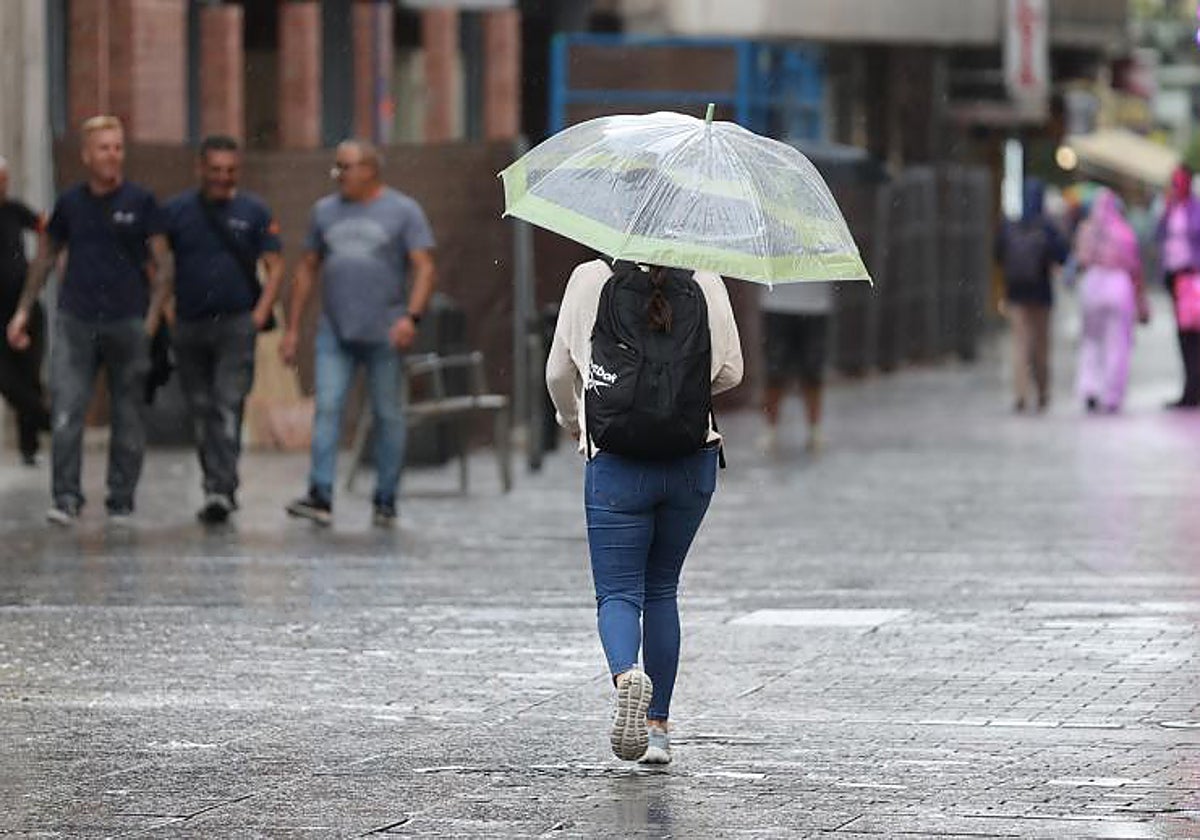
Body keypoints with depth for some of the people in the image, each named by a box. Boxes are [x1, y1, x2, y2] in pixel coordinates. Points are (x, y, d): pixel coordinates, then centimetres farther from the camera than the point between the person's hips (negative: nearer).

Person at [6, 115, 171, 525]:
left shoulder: (140, 202, 2)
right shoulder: (70, 202, 8)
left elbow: (162, 264, 3)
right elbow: (47, 258, 18)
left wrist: (152, 316, -7)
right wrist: (24, 310, 14)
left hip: (126, 322, -1)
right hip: (75, 321, 1)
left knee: (127, 418, 5)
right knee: (66, 413, -11)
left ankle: (121, 502, 13)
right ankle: (66, 499, -11)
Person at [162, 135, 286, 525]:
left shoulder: (254, 212, 3)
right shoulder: (176, 211, 6)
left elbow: (274, 266, 4)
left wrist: (261, 312, -8)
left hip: (236, 322, -3)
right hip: (189, 325, 3)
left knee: (228, 405, -14)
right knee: (201, 410, 8)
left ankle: (222, 489, -20)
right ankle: (215, 487, 19)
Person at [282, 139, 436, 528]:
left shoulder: (403, 211, 1)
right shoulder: (325, 211, 13)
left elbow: (424, 268, -6)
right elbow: (307, 269, 17)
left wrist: (412, 316, -21)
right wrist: (292, 328, 13)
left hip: (384, 334, -3)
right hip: (334, 333, 3)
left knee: (387, 415, 3)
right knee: (327, 408, -9)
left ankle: (385, 500, 10)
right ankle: (320, 496, -16)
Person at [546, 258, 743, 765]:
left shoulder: (589, 281, -4)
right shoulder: (706, 285, -1)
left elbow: (559, 372, 3)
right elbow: (730, 371, 5)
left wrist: (571, 419, 24)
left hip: (616, 465, -2)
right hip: (693, 462, 2)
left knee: (618, 593, 2)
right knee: (661, 591, 18)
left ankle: (626, 673, -30)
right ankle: (658, 725, 18)